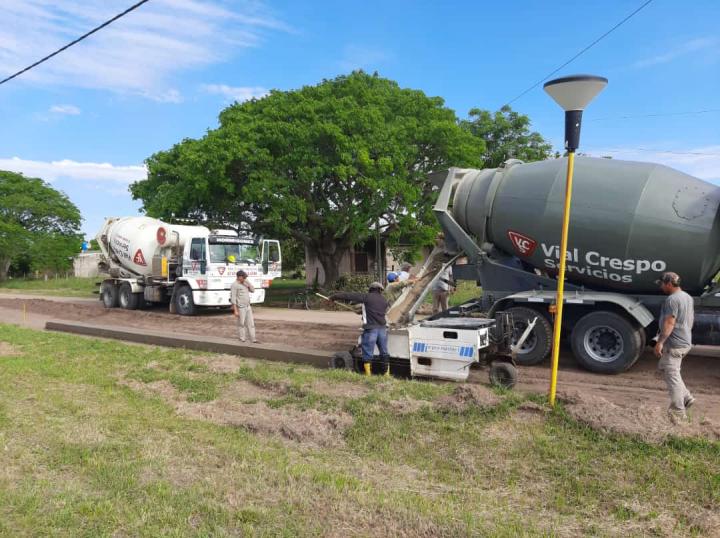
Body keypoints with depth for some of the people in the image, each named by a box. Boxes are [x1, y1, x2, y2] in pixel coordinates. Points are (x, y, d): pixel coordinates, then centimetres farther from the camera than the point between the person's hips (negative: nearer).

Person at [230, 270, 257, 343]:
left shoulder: (245, 284, 12)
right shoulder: (235, 285, -12)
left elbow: (252, 290, 13)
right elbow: (233, 298, -15)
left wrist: (248, 282, -1)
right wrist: (235, 310, -19)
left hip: (248, 307, 8)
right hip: (241, 308, -8)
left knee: (251, 323, 6)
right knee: (241, 324, 2)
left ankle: (253, 339, 9)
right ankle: (242, 340, 11)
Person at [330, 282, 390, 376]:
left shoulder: (367, 297, -2)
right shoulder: (384, 300, 13)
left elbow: (349, 295, -3)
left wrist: (334, 296, 6)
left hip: (371, 329, -5)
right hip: (382, 329, 5)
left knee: (368, 354, 2)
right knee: (384, 353, 16)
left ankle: (368, 375, 4)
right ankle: (386, 373, 23)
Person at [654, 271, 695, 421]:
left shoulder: (672, 299, -18)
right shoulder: (688, 298, 14)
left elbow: (669, 323, -24)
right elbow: (690, 320, 22)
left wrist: (660, 342, -24)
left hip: (674, 344, -10)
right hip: (685, 341, 10)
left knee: (672, 376, -4)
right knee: (663, 367, 21)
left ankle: (678, 412, 0)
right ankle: (686, 397, 20)